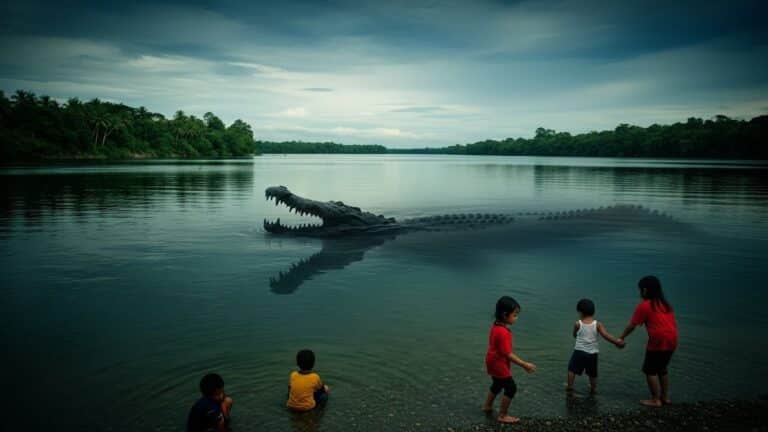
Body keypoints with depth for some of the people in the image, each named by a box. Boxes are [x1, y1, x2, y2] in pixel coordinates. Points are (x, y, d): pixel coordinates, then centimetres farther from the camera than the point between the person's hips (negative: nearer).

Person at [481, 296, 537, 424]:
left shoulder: (495, 326, -1)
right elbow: (508, 354, -28)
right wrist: (524, 364, -23)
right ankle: (503, 416, 13)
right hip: (499, 364, -10)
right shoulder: (503, 332, -31)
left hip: (493, 362, 10)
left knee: (497, 384, 28)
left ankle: (487, 406, 45)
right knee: (511, 388, 3)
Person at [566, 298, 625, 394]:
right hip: (592, 353, 2)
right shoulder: (598, 324, -8)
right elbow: (606, 335, -14)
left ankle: (570, 386, 16)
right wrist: (617, 342, -7)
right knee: (592, 373, 19)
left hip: (579, 351, -2)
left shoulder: (578, 324, -10)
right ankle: (593, 388, 26)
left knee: (572, 369, 14)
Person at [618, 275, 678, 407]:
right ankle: (665, 396, 27)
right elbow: (673, 323, 15)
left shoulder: (644, 305, -5)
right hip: (671, 339, 8)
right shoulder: (665, 304, 16)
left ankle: (656, 400, 6)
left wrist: (621, 337, 8)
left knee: (650, 370, 4)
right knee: (662, 368, 22)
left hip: (658, 341, -8)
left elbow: (632, 325, -3)